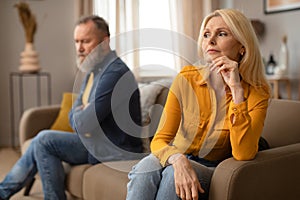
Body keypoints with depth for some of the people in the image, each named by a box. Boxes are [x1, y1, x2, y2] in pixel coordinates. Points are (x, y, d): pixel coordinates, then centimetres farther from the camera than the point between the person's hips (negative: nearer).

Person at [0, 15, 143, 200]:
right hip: (99, 143, 10)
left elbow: (84, 125, -24)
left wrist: (79, 113, -1)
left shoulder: (114, 72, -22)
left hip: (116, 150, -10)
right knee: (40, 145, 7)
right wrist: (83, 112, -7)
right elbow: (73, 117, 16)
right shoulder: (94, 71, 12)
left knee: (44, 141, -14)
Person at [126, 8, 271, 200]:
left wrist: (236, 90, -28)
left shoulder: (257, 93, -11)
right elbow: (160, 140, -10)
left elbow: (244, 154, -24)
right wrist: (178, 160, -34)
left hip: (214, 172, -1)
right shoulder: (186, 78, -8)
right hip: (178, 163, 2)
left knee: (172, 174, -33)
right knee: (146, 166, -32)